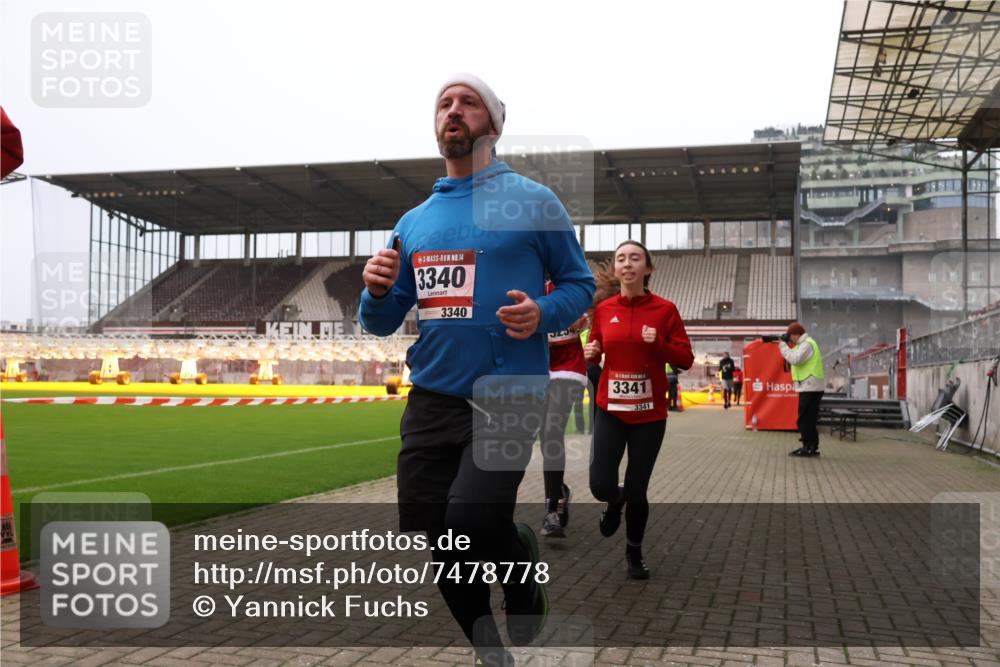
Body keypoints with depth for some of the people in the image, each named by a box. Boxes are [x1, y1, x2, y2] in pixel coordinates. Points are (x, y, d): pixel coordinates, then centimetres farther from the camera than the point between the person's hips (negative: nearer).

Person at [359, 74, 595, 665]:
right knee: (430, 534, 4)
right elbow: (383, 323, 16)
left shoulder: (533, 201, 2)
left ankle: (526, 584, 15)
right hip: (430, 397, 5)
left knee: (471, 521, -22)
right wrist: (379, 291, -7)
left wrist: (543, 314, -15)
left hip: (507, 393, -5)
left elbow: (581, 284, 6)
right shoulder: (414, 221, 14)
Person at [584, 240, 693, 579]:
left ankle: (634, 551, 31)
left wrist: (659, 344, -20)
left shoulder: (665, 309, -6)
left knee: (636, 490, 4)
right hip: (611, 410, 1)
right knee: (601, 485, -9)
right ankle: (616, 501, 31)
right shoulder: (603, 309, 0)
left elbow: (686, 360, -3)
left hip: (650, 413, -1)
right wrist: (591, 352, -6)